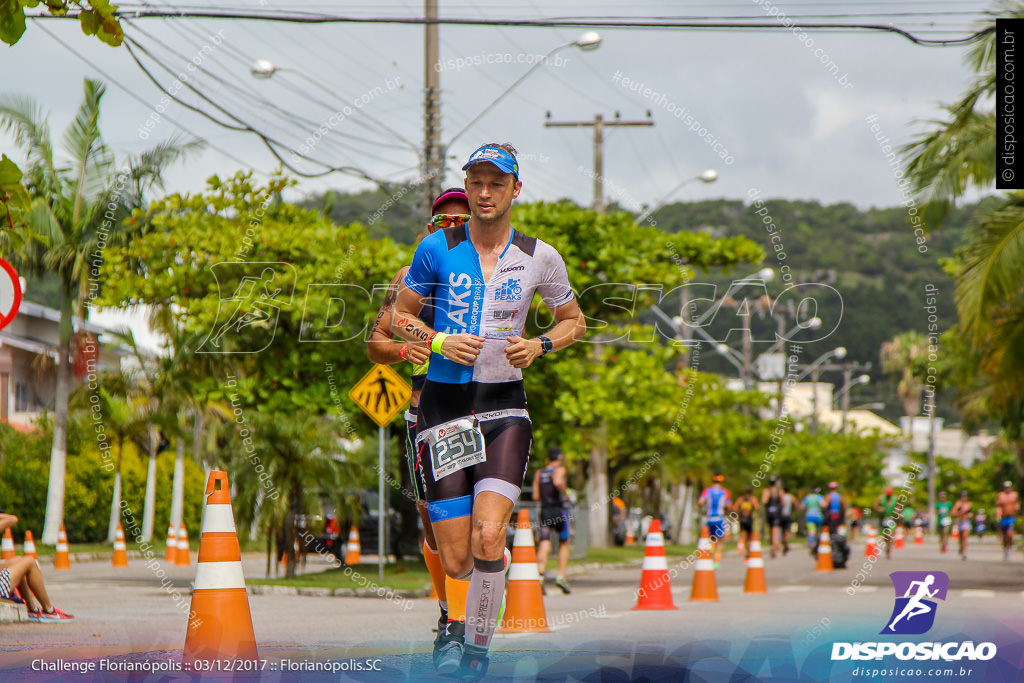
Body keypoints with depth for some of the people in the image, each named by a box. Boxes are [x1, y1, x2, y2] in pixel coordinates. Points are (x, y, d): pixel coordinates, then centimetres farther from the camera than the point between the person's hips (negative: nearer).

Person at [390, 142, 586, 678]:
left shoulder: (539, 258, 3)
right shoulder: (437, 248, 2)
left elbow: (573, 322, 17)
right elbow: (400, 315, 12)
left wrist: (539, 346, -3)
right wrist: (439, 341, -8)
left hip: (505, 407, 0)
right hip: (443, 406, 0)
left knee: (488, 540, -21)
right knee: (456, 563, -3)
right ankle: (449, 628, 33)